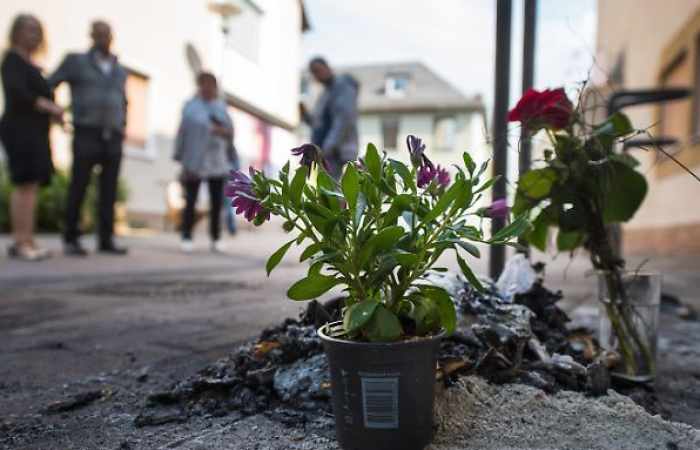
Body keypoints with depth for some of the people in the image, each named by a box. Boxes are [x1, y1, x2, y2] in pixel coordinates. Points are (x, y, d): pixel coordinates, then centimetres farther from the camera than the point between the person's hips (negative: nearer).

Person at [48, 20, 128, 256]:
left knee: (109, 192, 0)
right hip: (86, 135, -3)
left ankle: (106, 240, 3)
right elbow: (47, 86, 5)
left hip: (113, 139, 4)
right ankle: (71, 240, 4)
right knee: (78, 188, -4)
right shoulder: (75, 61, 6)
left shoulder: (120, 71, 18)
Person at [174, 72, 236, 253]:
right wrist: (182, 161, -5)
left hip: (217, 162, 3)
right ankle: (187, 238, 4)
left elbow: (230, 131, 13)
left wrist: (224, 131, -11)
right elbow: (182, 132, 0)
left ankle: (216, 239, 11)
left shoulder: (221, 106, 13)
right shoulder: (191, 106, 3)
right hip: (194, 162, -3)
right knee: (190, 201, -3)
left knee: (217, 202, 2)